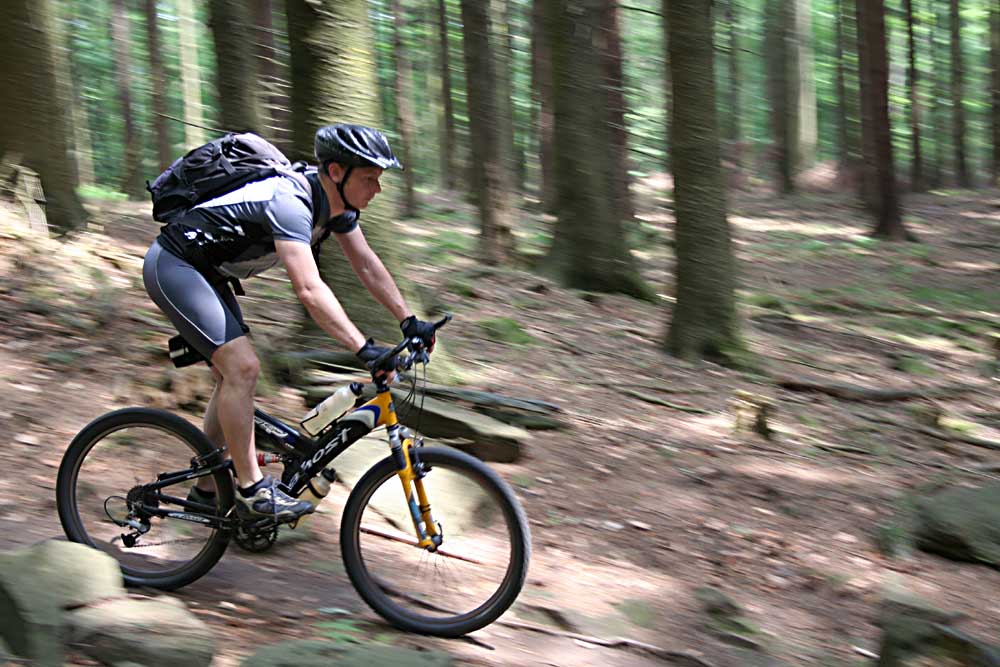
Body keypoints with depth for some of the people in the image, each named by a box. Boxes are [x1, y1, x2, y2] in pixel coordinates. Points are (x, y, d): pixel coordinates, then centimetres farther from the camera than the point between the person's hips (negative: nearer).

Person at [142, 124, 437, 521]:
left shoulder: (337, 204, -2)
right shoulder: (290, 202, -31)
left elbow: (368, 267, 6)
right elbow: (309, 290, -40)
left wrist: (410, 323, 1)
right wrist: (365, 350, -44)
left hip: (206, 273, 10)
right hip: (173, 267, -10)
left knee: (234, 375, 10)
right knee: (243, 367, -18)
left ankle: (206, 490, 21)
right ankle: (252, 491, -10)